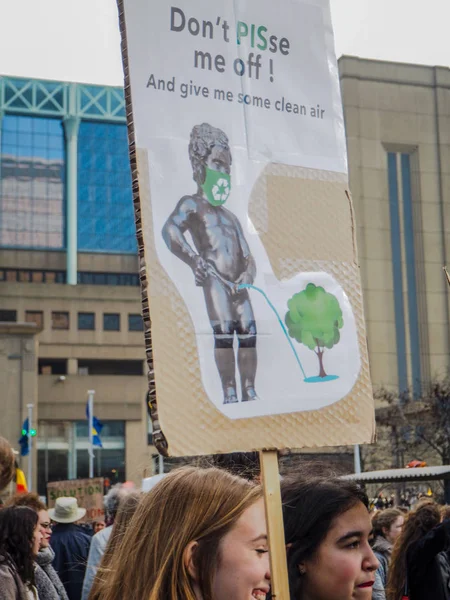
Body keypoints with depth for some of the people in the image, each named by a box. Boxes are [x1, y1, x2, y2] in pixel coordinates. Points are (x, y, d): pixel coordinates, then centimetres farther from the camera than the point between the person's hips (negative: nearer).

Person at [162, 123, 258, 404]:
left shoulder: (231, 217, 29)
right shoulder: (192, 204, 7)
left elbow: (248, 258, 23)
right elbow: (170, 229, -15)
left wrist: (246, 278, 0)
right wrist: (195, 261, -25)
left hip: (238, 282, 7)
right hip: (214, 279, -7)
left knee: (249, 332, -3)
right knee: (224, 331, -17)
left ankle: (249, 392, 2)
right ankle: (229, 394, -16)